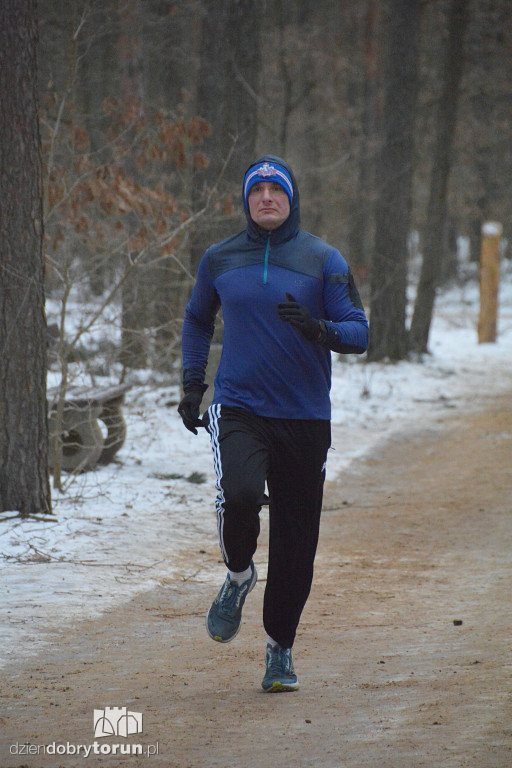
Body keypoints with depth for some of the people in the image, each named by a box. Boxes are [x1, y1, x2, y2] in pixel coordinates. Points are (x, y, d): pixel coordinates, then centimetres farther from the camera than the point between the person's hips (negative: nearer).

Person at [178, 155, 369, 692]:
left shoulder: (323, 260, 1)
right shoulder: (219, 260, 7)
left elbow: (358, 333, -1)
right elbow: (197, 320, 24)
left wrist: (318, 329, -21)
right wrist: (192, 383, 14)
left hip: (305, 418, 0)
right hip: (237, 409, 0)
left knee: (295, 545, 2)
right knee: (240, 493, -29)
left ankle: (280, 650, 20)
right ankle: (238, 577, 2)